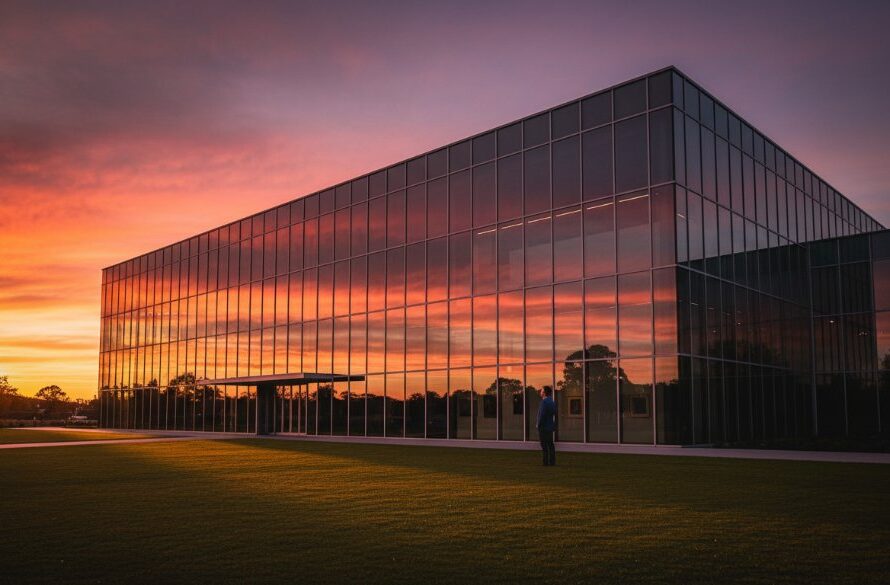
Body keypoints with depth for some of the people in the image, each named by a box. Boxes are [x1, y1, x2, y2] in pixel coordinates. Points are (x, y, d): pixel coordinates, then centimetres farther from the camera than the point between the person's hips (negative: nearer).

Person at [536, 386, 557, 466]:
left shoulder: (544, 402, -16)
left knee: (544, 446, -6)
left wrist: (538, 426, -11)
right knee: (550, 445, 11)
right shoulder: (552, 402, 12)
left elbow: (542, 415, -20)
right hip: (550, 427, 9)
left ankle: (546, 462, -6)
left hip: (544, 427, -9)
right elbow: (554, 415, 16)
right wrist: (554, 426, 18)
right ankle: (552, 462, 14)